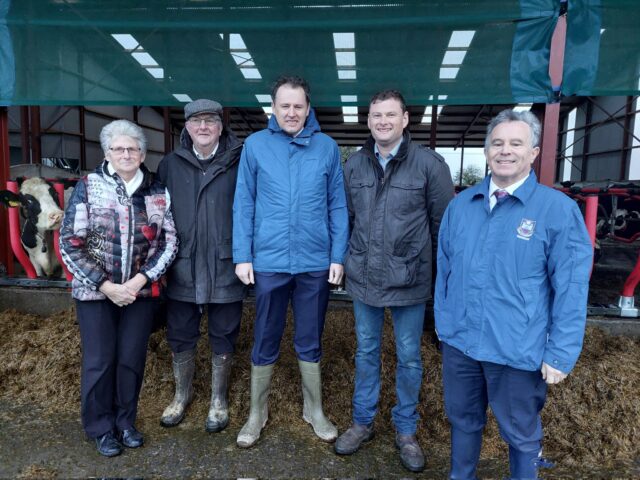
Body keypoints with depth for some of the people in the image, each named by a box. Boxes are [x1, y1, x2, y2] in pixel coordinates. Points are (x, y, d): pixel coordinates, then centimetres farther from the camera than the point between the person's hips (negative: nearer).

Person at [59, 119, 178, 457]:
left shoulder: (158, 193, 0)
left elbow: (169, 243, -1)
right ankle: (101, 427, 29)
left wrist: (139, 280, -12)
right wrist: (106, 285, -14)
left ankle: (125, 421, 31)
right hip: (95, 291, -1)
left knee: (132, 359, 9)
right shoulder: (88, 187, -5)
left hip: (141, 291, 2)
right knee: (99, 361, 8)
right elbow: (69, 244, -7)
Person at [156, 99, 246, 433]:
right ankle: (182, 394, 40)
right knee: (180, 337, 16)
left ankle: (218, 400, 33)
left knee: (222, 338, 12)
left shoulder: (238, 164, -4)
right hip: (182, 268, 3)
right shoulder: (171, 165, 5)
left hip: (225, 268, -2)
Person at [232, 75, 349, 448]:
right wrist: (242, 256, -3)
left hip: (316, 263, 1)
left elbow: (337, 205, 3)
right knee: (265, 343, 12)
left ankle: (315, 410, 34)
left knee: (310, 342, 15)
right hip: (269, 262, 0)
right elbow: (244, 204, 1)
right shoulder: (256, 145, 0)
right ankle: (257, 413, 32)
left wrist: (338, 257, 0)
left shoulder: (327, 147, 2)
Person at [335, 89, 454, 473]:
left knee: (409, 358, 12)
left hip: (410, 281, -3)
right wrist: (343, 261, 12)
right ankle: (363, 421, 36)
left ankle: (406, 430, 32)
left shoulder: (429, 163, -8)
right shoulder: (354, 165, 4)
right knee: (366, 351, 17)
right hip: (363, 278, 3)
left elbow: (443, 224, -3)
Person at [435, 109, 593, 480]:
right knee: (463, 420, 22)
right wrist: (443, 321, 12)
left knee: (521, 434, 17)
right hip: (459, 342, 4)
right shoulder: (461, 204, 4)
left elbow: (571, 289, -9)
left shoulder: (558, 209, -10)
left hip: (519, 351, -4)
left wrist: (561, 355, -9)